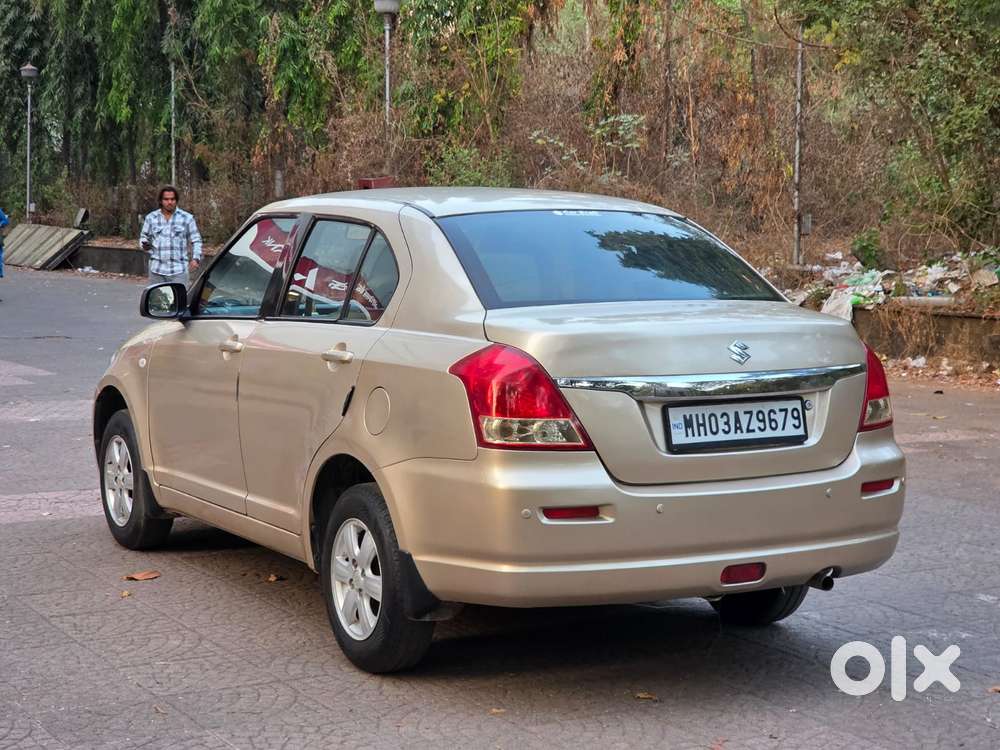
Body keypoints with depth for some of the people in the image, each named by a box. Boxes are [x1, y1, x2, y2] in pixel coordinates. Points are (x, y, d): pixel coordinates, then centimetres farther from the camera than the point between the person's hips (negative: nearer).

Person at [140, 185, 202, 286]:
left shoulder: (187, 218, 5)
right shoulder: (151, 217, 9)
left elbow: (196, 241, 7)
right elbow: (144, 236, 18)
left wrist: (196, 259, -8)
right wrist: (145, 245, -6)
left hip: (179, 270, -2)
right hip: (156, 270, 2)